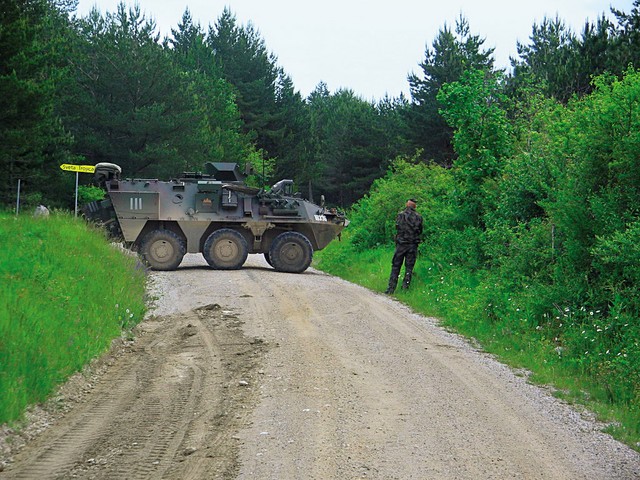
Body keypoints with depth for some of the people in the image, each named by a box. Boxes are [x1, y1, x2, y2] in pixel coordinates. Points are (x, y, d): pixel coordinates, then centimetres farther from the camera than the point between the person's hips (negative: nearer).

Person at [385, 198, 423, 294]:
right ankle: (405, 287, 6)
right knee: (409, 267, 9)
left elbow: (397, 228, 0)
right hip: (413, 245, 1)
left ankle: (391, 288, -1)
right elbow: (420, 231, 7)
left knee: (396, 266, 4)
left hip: (401, 244, -1)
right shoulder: (418, 217, 1)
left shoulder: (400, 215, -4)